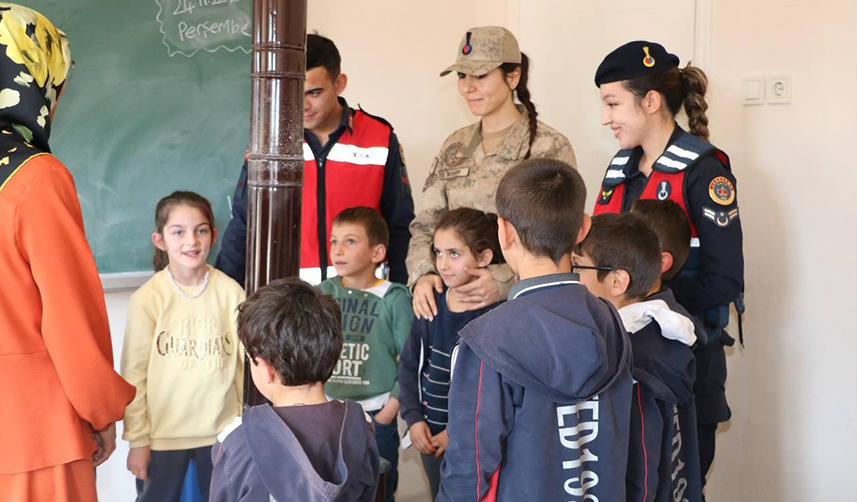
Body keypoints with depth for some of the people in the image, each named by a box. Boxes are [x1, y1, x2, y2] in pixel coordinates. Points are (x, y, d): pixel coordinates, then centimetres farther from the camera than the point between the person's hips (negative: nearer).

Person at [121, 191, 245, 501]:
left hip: (222, 431, 2)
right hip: (162, 434, -2)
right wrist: (137, 439, -5)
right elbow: (134, 375, -6)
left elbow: (245, 364, 3)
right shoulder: (147, 299, -10)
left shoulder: (230, 292, -5)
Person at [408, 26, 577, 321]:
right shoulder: (455, 147, 13)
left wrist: (504, 281, -20)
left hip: (519, 304, -4)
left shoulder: (550, 149, -4)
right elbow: (426, 226, 13)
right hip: (452, 301, 4)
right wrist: (423, 274, -6)